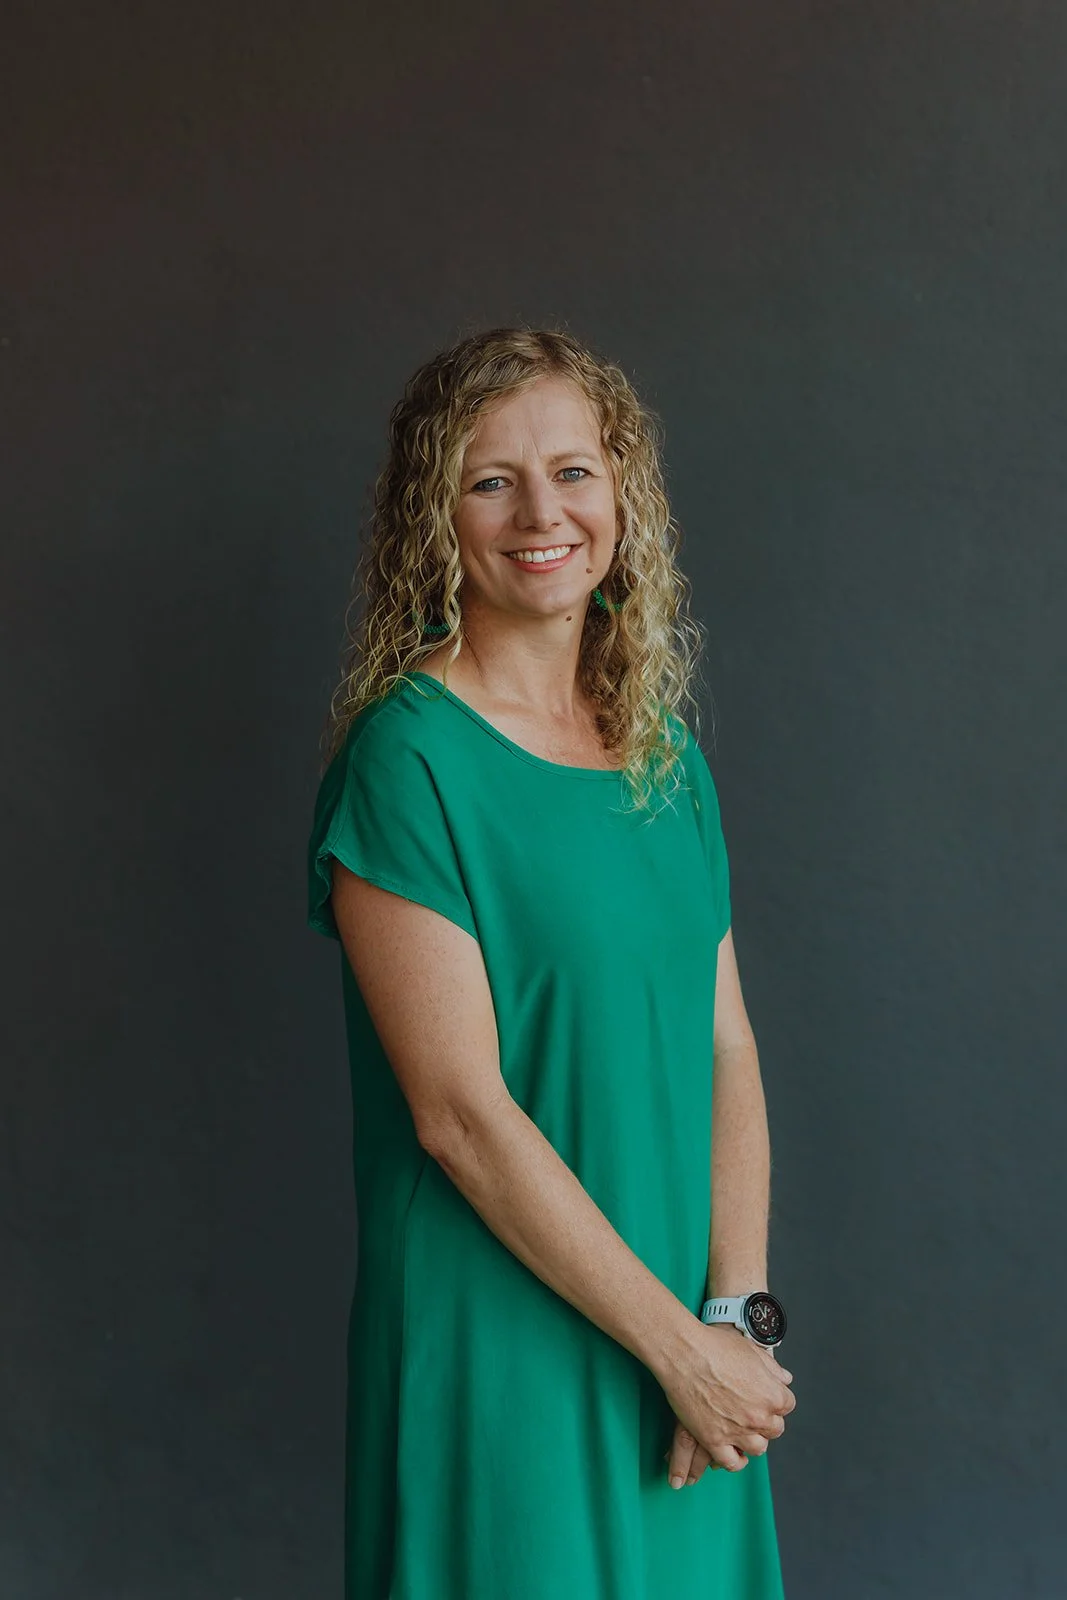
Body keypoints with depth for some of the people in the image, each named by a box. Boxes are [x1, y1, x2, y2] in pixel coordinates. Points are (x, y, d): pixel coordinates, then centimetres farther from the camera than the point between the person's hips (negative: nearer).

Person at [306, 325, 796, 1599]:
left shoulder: (666, 752, 6)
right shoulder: (408, 760, -14)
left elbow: (725, 1045, 4)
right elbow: (460, 1114, -18)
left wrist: (738, 1307, -8)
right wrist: (681, 1346, -15)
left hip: (683, 1327, 6)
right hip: (503, 1341, -6)